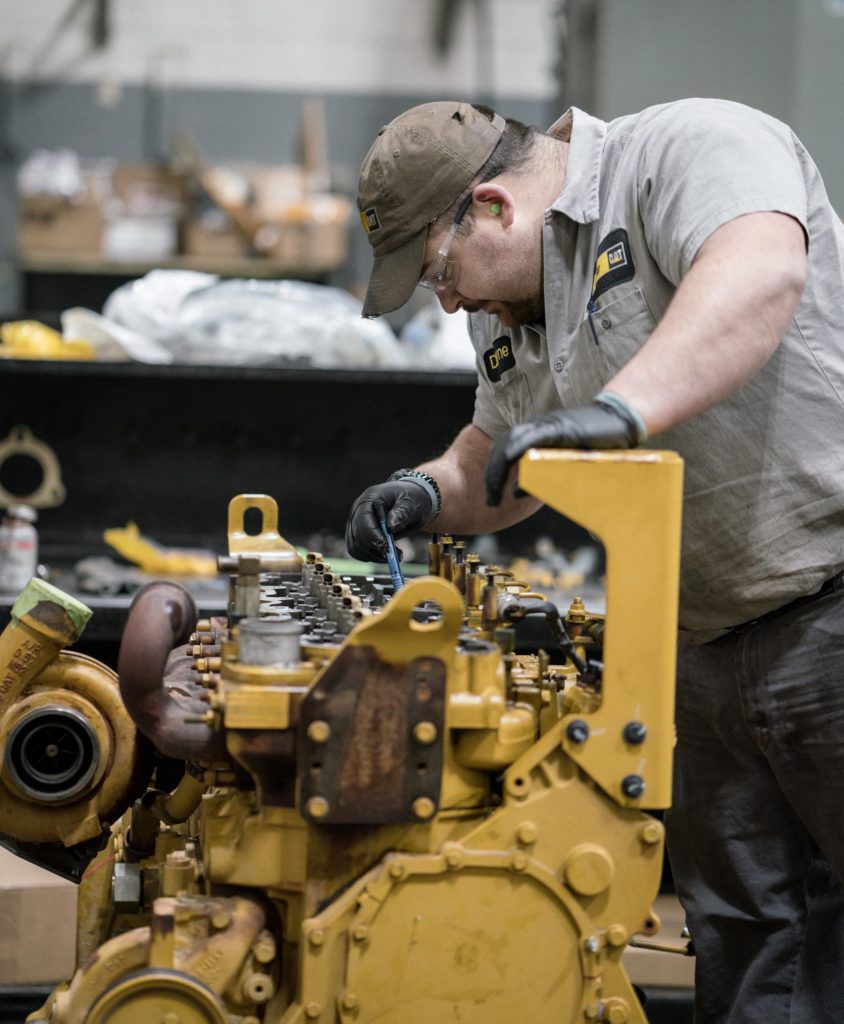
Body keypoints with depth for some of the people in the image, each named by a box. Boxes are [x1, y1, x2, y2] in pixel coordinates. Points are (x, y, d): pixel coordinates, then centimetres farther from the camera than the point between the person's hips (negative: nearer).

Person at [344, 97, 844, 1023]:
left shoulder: (686, 149, -12)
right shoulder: (505, 308, 14)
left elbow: (763, 273, -32)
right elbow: (500, 460, 26)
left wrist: (622, 409, -41)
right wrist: (432, 492, 6)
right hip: (711, 651, 8)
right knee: (737, 938, 12)